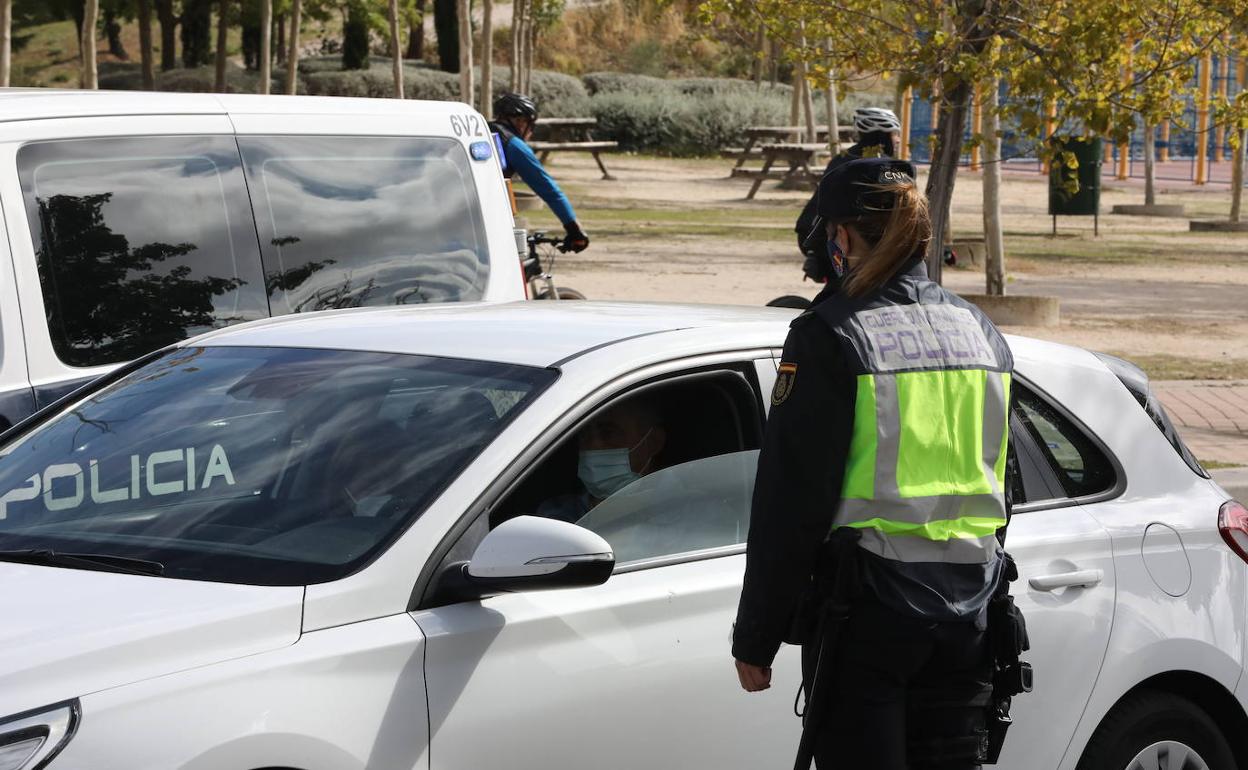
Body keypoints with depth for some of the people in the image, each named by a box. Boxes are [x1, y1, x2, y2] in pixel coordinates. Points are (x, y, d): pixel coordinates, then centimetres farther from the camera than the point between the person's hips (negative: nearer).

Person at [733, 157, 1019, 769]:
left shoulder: (831, 335, -10)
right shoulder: (978, 330, 11)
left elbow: (788, 501, -11)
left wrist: (755, 637, -5)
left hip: (869, 609, -6)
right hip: (968, 608, 6)